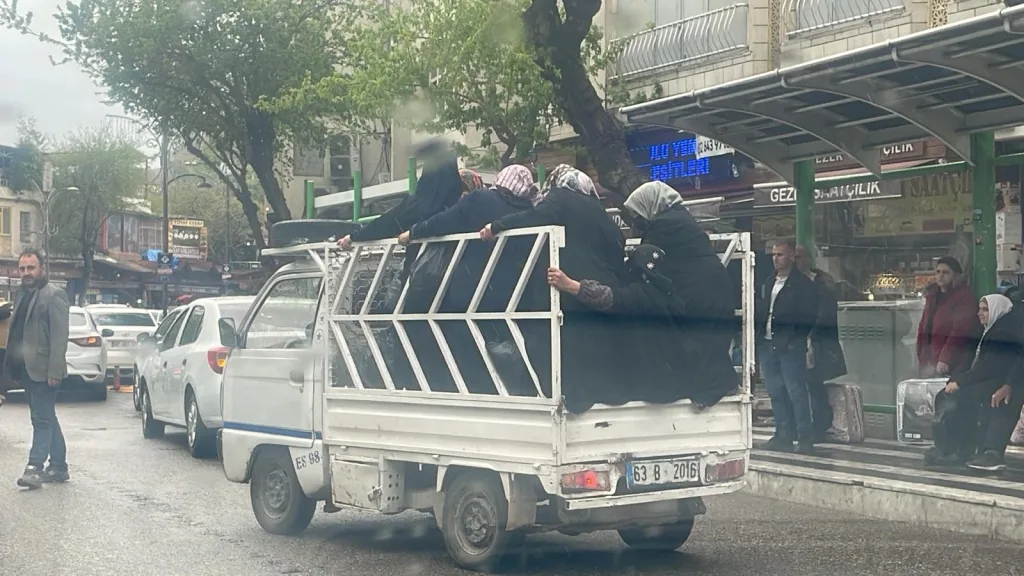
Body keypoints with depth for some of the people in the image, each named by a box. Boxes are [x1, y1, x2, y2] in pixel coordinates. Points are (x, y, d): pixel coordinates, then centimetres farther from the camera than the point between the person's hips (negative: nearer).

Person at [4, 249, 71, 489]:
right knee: (47, 419, 13)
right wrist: (13, 369, 12)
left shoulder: (54, 295, -8)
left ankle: (35, 468, -10)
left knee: (42, 419, -8)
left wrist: (54, 371, -20)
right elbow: (17, 332, 17)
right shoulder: (23, 295, 17)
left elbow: (60, 336, -15)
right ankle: (58, 468, 20)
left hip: (43, 371, -9)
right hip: (27, 370, 9)